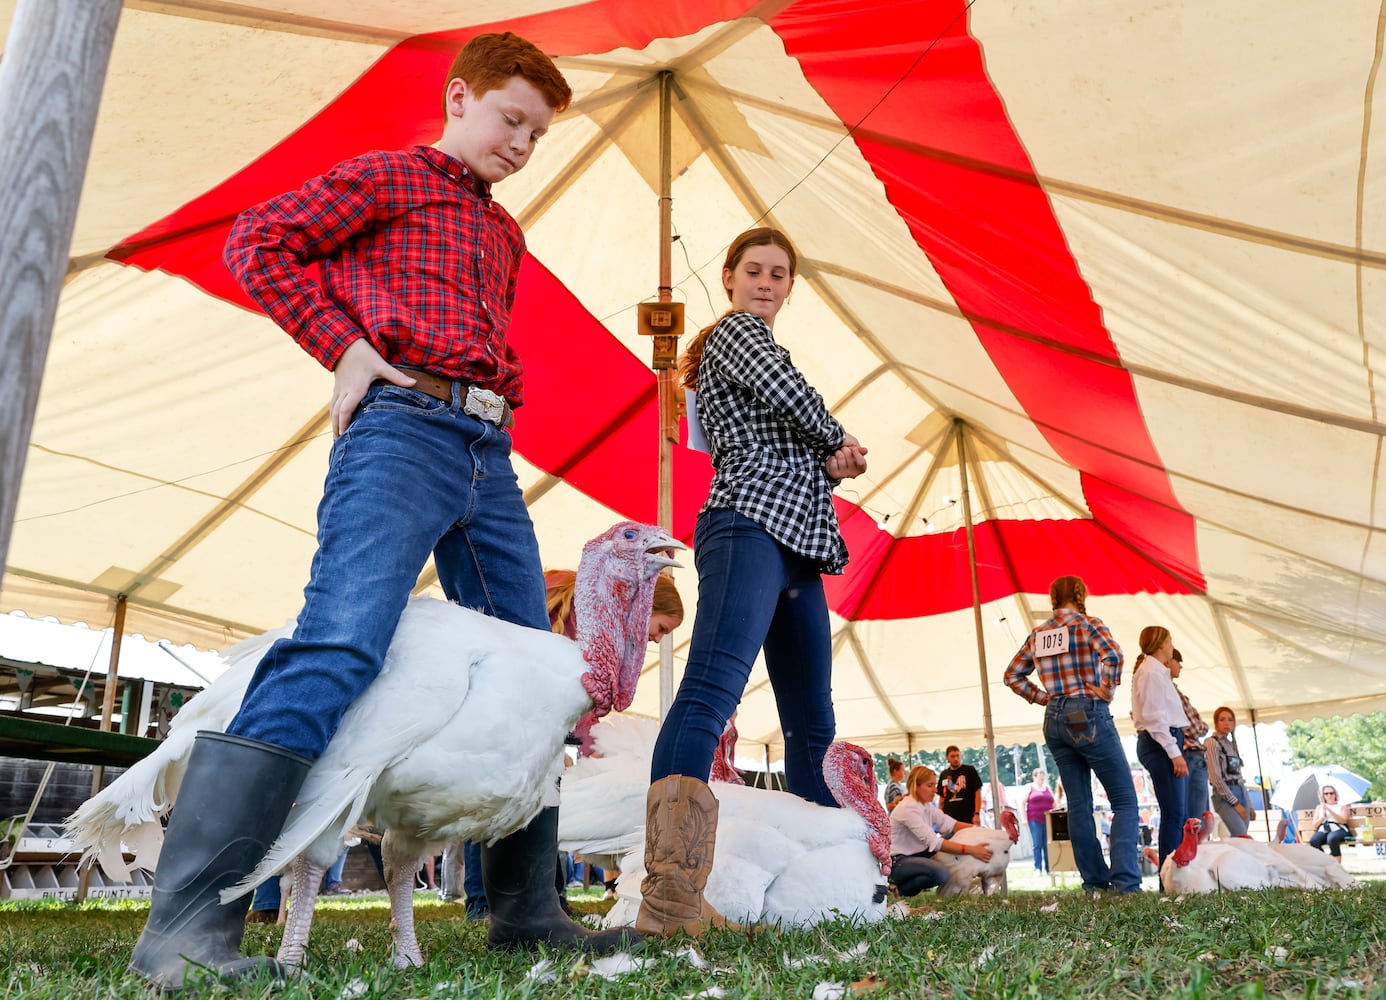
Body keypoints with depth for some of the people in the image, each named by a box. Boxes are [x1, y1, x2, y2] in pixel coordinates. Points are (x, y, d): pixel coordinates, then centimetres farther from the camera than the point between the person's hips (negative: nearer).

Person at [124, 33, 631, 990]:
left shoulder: (507, 234, 30)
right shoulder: (387, 176, 10)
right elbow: (256, 242, 2)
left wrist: (502, 402, 15)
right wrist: (347, 346, -7)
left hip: (490, 455, 8)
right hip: (405, 426, -7)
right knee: (339, 645, -25)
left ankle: (526, 910, 13)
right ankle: (188, 922, -20)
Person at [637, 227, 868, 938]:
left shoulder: (753, 342, 33)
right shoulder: (735, 331, 8)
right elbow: (786, 387, -14)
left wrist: (834, 465, 6)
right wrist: (840, 439, 4)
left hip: (797, 543, 11)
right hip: (750, 524, -10)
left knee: (813, 725, 10)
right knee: (712, 688, -29)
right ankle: (668, 898, -41)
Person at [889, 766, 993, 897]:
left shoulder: (926, 806, 7)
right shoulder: (908, 809, -23)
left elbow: (950, 824, 0)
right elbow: (934, 842, -29)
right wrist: (971, 850, -32)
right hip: (898, 862, -10)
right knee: (941, 873, -32)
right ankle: (903, 888, -5)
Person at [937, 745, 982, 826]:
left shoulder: (970, 770, 1)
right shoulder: (944, 775, 12)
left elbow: (978, 793, -1)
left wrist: (977, 814, -10)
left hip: (968, 819, -3)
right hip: (949, 819, 3)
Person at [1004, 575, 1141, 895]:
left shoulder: (1038, 635, 12)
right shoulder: (1087, 623, -4)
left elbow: (1012, 675, 15)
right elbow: (1112, 654, -23)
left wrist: (1042, 697, 12)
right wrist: (1107, 690, -11)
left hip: (1055, 719, 6)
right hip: (1089, 716, -6)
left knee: (1079, 804, 10)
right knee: (1125, 801, 1)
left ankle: (1095, 882, 11)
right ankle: (1125, 882, -9)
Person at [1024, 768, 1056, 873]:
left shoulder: (1047, 787, 16)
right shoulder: (1030, 787, 4)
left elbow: (1054, 803, 20)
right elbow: (1022, 803, 2)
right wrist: (1024, 818, -5)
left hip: (1048, 820, 3)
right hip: (1035, 820, -3)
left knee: (1048, 845, 2)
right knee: (1037, 845, -5)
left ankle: (1049, 868, 8)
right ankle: (1038, 868, -2)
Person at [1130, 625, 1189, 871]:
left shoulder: (1157, 672, 24)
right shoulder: (1152, 672, -9)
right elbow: (1155, 717, -17)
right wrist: (1174, 752, -20)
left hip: (1162, 743, 11)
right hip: (1161, 743, -11)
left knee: (1179, 814, 10)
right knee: (1174, 813, -13)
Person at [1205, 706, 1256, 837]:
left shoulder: (1232, 745, 18)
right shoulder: (1212, 742, -4)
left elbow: (1239, 777, 19)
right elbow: (1215, 777, -11)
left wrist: (1249, 804, 13)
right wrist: (1234, 802, -13)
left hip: (1241, 793, 7)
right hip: (1225, 795, -7)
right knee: (1243, 839, -21)